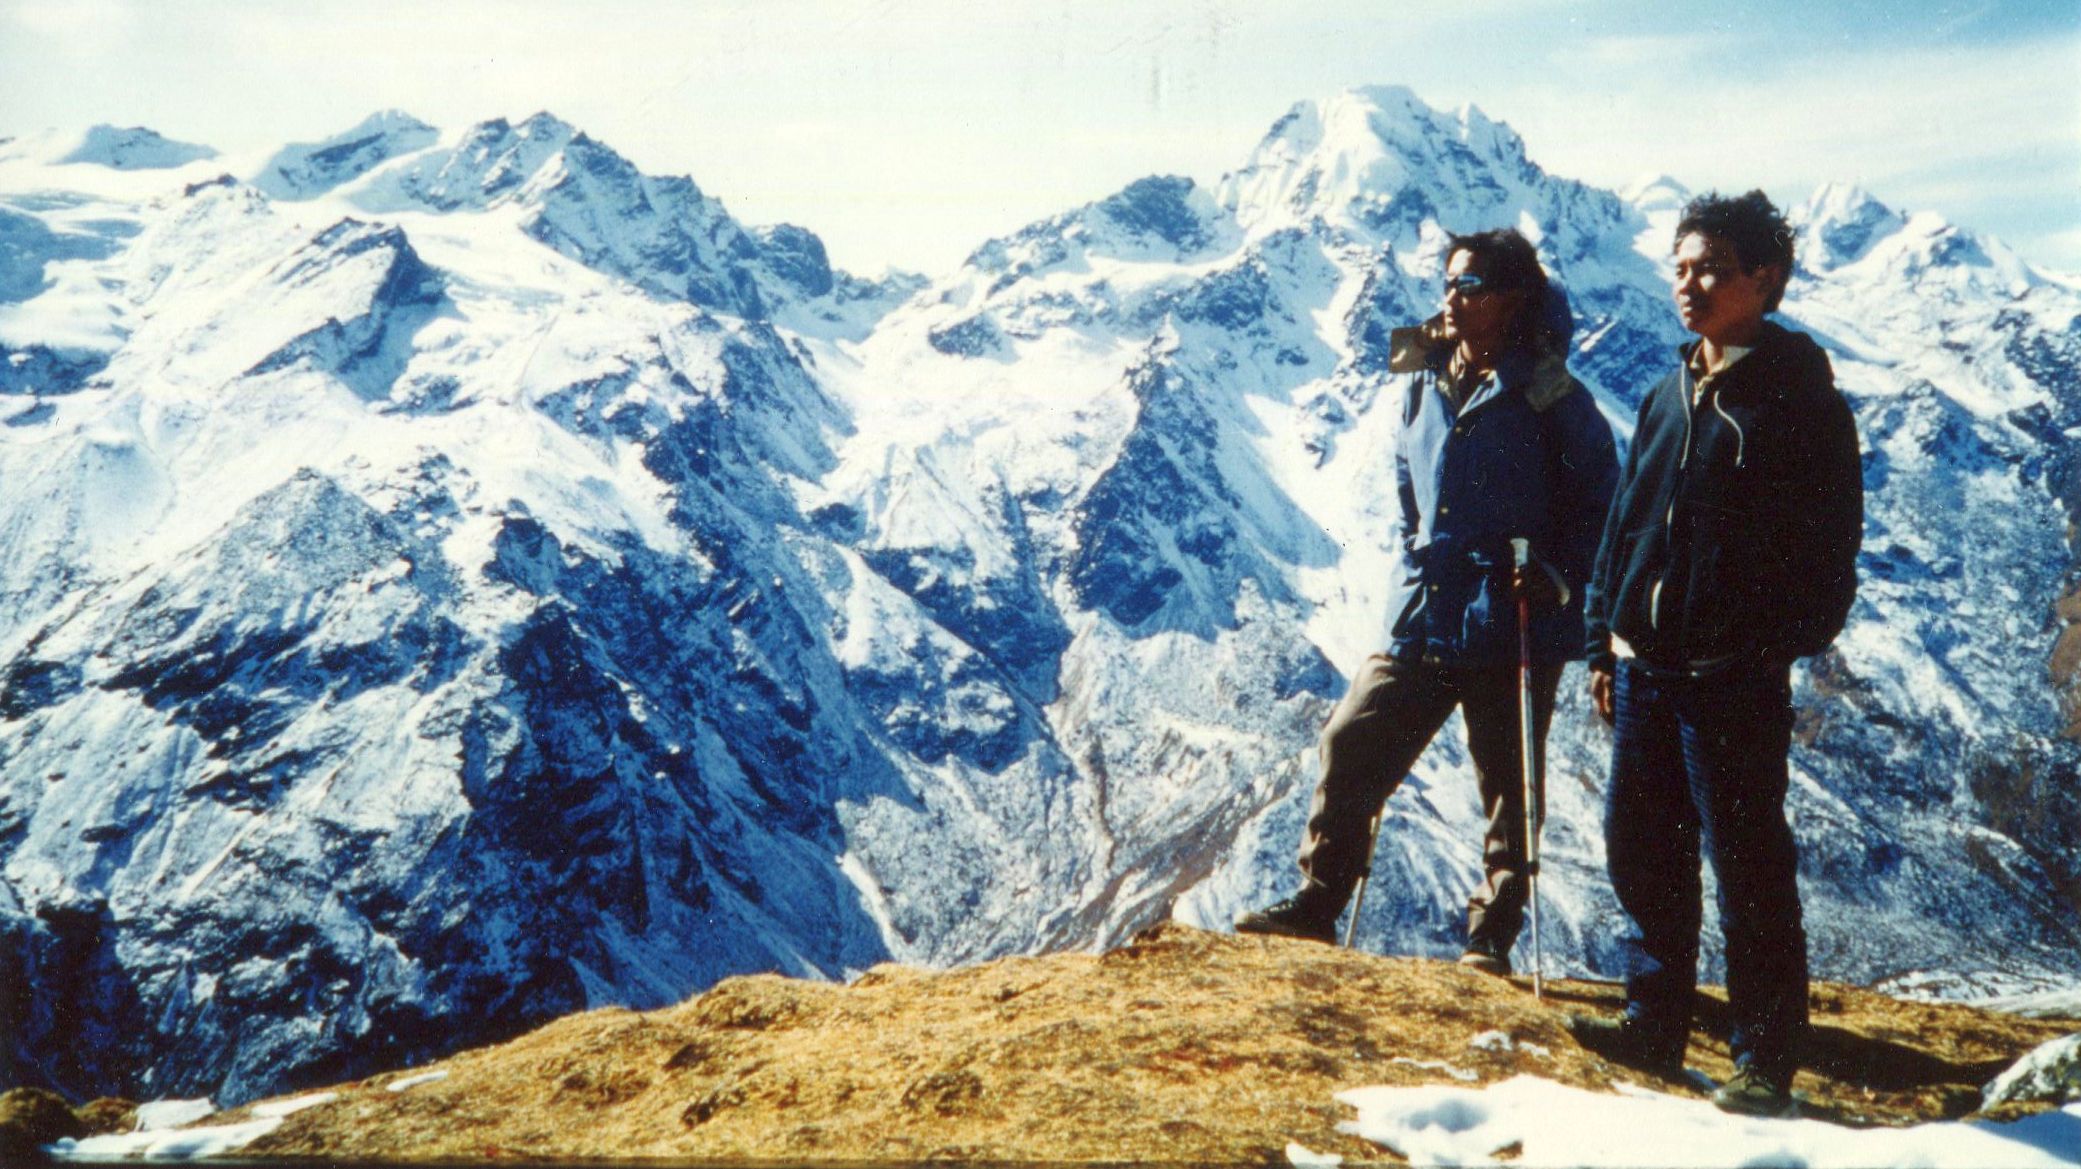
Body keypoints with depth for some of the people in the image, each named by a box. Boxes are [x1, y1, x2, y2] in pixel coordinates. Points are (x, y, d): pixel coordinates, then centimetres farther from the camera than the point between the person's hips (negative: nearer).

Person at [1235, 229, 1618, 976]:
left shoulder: (1550, 396, -7)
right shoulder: (1420, 386, 10)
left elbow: (1602, 502, -3)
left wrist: (1558, 573, -13)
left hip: (1513, 628, -5)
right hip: (1422, 619, 5)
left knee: (1508, 786, 6)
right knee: (1351, 746, 1)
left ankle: (1491, 935, 18)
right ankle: (1317, 902, 12)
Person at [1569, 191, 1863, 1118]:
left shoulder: (1803, 403, -5)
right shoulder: (1668, 397, 14)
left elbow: (1830, 548, -7)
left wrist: (1785, 649, -15)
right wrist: (1604, 645, 14)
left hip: (1735, 681, -6)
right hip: (1645, 670, 7)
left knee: (1748, 867, 0)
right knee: (1641, 851, 11)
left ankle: (1765, 1063, 11)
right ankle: (1656, 1023, 25)